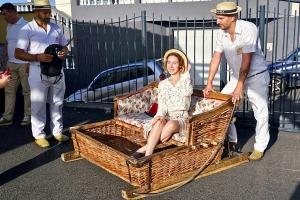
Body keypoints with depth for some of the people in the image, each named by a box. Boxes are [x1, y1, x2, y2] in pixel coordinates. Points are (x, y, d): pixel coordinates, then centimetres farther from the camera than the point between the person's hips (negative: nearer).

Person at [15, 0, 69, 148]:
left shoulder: (56, 28, 8)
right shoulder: (27, 29, -7)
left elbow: (64, 46, 17)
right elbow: (18, 53, -10)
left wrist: (64, 52, -8)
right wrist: (38, 57, -23)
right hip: (39, 72, -5)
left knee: (57, 104, 13)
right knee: (38, 106, 3)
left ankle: (57, 131, 25)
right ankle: (39, 135, 15)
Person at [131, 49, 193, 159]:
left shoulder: (185, 80, 8)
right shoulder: (163, 84, 13)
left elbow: (187, 92, -17)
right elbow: (162, 104, 1)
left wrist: (186, 74, -4)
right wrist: (160, 115, -21)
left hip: (181, 119, -2)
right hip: (167, 117, 2)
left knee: (171, 124, -37)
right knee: (159, 122, -35)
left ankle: (145, 148, -33)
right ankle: (148, 155, -44)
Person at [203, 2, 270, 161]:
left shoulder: (248, 29, -26)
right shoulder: (221, 33, -8)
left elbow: (246, 61, -27)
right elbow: (216, 58, -2)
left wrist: (239, 87, -26)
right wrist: (209, 83, -3)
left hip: (256, 76, -6)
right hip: (237, 76, 6)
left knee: (261, 112, -4)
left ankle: (260, 148, 13)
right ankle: (231, 140, 17)